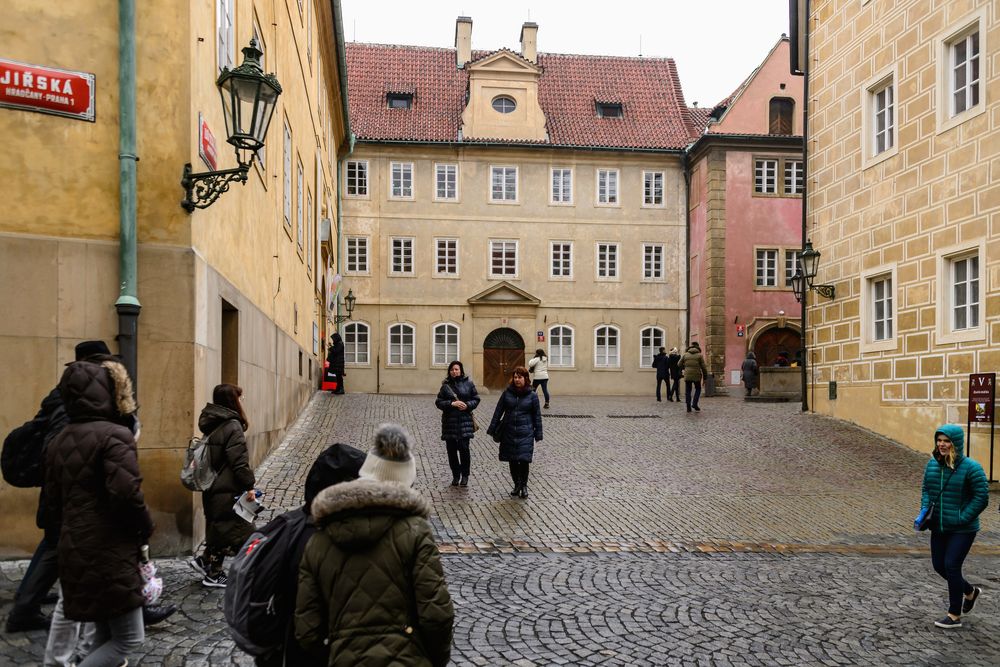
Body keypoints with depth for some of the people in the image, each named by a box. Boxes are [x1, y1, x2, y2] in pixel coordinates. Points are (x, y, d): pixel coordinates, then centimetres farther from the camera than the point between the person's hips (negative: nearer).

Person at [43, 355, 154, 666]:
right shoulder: (114, 434, -14)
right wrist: (145, 529, -7)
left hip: (74, 553, 8)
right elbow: (126, 494, -23)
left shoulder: (59, 441, 11)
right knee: (128, 638, 1)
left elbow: (53, 504, 14)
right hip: (110, 553, -8)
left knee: (105, 634, 18)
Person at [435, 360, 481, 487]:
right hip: (449, 421, 2)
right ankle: (455, 476, 18)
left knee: (464, 448, -7)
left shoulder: (468, 383, 3)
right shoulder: (445, 385, 4)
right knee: (451, 450, 5)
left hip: (464, 420, -2)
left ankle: (465, 475, 9)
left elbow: (476, 399, 7)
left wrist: (468, 405, -12)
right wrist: (452, 403, -14)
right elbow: (438, 402, 1)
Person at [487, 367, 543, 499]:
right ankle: (517, 485, 25)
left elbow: (537, 416, 4)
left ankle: (524, 486, 11)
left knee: (524, 460, -9)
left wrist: (538, 434, 3)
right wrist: (492, 429, 5)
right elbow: (498, 411, 6)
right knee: (512, 461, 8)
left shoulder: (532, 395, -1)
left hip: (525, 433, -2)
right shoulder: (507, 393, 2)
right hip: (509, 432, 2)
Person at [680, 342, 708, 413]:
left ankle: (688, 407, 6)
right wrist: (705, 376, 6)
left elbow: (679, 364, 9)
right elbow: (703, 367, -3)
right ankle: (694, 404, 2)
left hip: (687, 376, 2)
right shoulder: (699, 355, -2)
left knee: (688, 391, 8)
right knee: (698, 389, 16)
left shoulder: (685, 355, 5)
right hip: (697, 375, -2)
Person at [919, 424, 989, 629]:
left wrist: (962, 518, -17)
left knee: (951, 566, -6)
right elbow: (926, 489, 14)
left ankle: (955, 615, 9)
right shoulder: (932, 464, 2)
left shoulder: (970, 467, -15)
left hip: (962, 530, -6)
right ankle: (970, 591, 40)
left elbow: (981, 498, -13)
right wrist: (925, 510, -1)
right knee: (939, 565, 12)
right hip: (939, 527, 7)